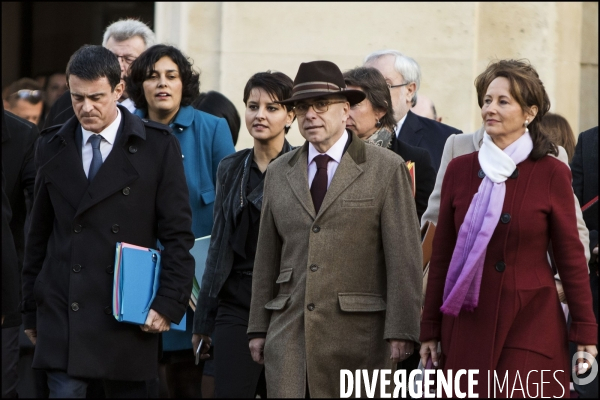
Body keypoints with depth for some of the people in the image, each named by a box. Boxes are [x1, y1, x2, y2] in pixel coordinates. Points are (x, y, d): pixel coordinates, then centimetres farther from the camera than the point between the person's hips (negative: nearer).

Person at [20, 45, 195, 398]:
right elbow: (39, 235, 14)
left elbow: (178, 234, -1)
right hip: (62, 313, 2)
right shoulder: (52, 147, 10)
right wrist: (31, 310, 12)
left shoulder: (159, 146, 1)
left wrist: (169, 304, -8)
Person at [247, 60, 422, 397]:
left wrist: (400, 331, -11)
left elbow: (404, 257, -4)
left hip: (357, 334, -3)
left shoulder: (387, 169, 0)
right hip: (289, 332, 3)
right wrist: (259, 328, 11)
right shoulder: (279, 173, 14)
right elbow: (267, 256, 16)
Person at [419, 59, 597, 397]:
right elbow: (442, 255, 9)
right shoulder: (459, 170, 5)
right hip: (466, 328, 3)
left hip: (530, 325, -3)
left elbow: (571, 256, 0)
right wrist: (430, 330, 8)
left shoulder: (552, 173, -2)